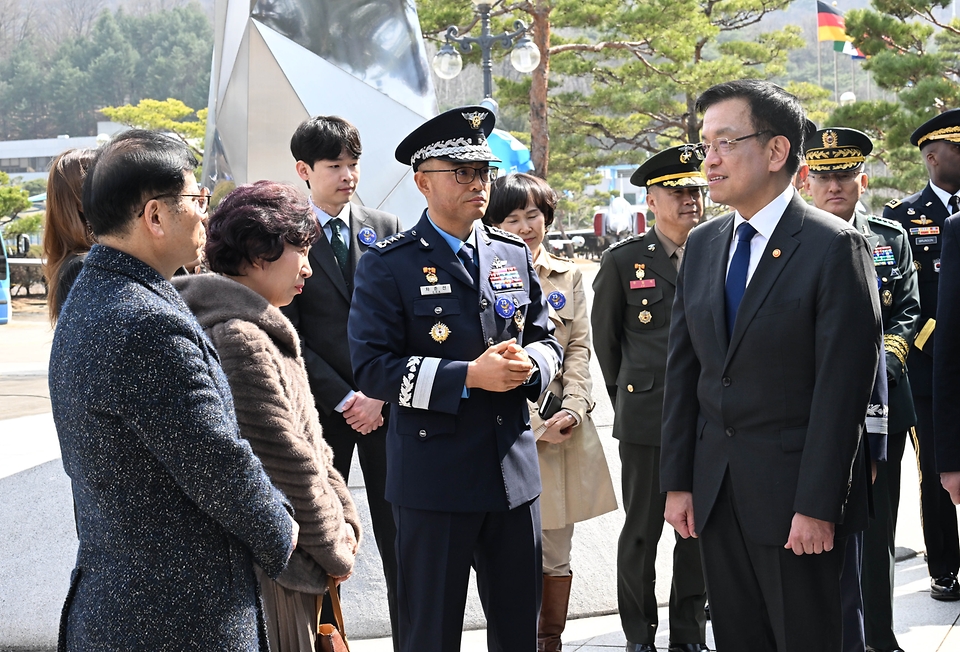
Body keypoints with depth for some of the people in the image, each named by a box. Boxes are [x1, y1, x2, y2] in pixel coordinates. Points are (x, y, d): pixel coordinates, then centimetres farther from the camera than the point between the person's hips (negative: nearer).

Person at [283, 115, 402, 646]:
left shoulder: (385, 229, 8)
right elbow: (289, 337, -5)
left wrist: (380, 392, -6)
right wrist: (344, 399, -10)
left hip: (386, 403, 2)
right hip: (322, 408, -2)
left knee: (398, 536, 4)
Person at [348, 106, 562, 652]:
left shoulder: (515, 255, 10)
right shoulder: (390, 265, -7)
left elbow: (548, 340, 14)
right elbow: (372, 367, -14)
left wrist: (529, 365, -10)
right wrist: (468, 377, -21)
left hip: (514, 471, 5)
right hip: (433, 478, -5)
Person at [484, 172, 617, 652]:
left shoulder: (567, 276, 11)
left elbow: (579, 348, 8)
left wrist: (572, 410, -7)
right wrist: (534, 424, -10)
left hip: (565, 429, 4)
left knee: (557, 554, 8)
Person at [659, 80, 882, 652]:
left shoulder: (834, 246, -11)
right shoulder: (703, 244, 9)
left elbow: (842, 385, -15)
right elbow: (683, 369, 10)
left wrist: (816, 506, -17)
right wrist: (678, 482, 6)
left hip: (792, 492, -6)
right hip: (715, 490, 6)